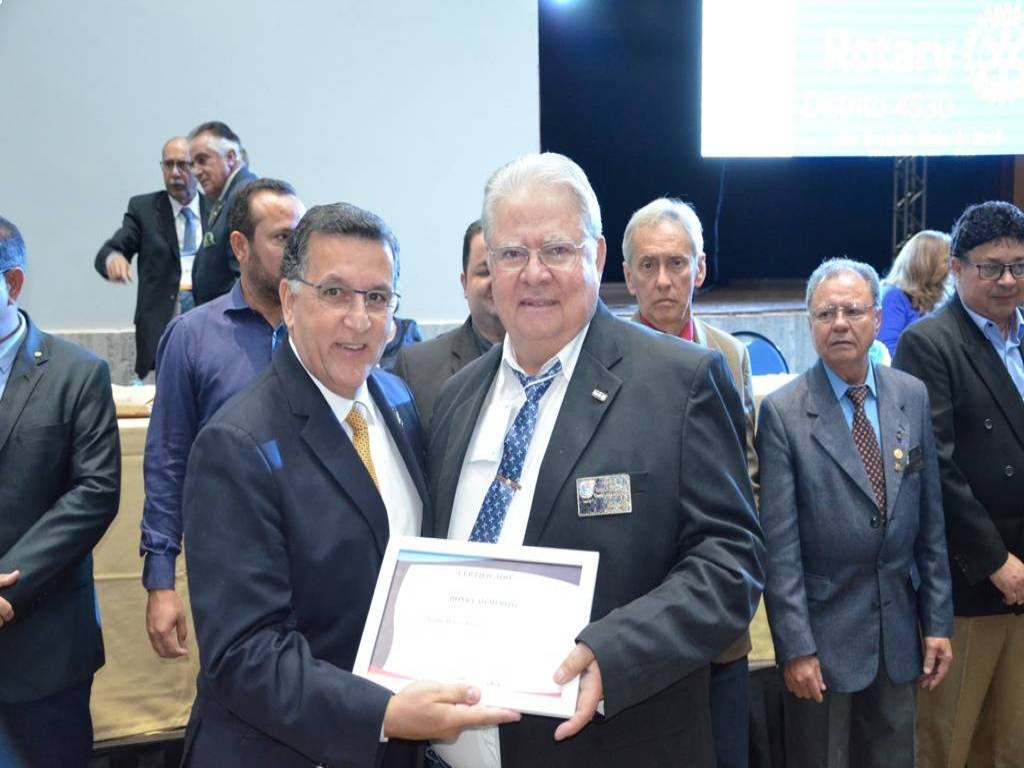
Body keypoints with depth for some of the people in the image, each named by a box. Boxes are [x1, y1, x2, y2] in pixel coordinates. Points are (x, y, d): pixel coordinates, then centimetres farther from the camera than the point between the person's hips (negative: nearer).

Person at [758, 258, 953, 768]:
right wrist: (795, 646, -13)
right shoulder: (783, 413, -11)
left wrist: (938, 621, 5)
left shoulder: (912, 397, 2)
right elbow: (779, 542, -12)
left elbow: (930, 520, 6)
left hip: (899, 630, 4)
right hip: (824, 630, -4)